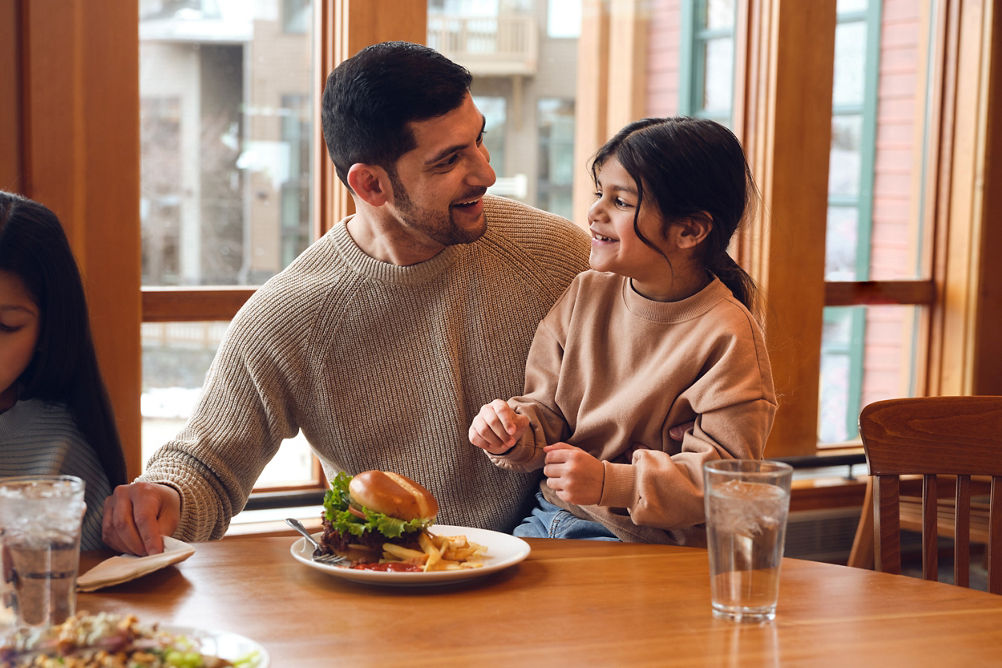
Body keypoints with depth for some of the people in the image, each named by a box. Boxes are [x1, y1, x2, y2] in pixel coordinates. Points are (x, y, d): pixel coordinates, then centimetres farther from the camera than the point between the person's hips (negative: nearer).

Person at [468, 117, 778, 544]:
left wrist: (610, 483, -24)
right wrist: (515, 433, -11)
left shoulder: (726, 335, -14)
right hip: (551, 516, 6)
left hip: (648, 542, -5)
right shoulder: (584, 295, 5)